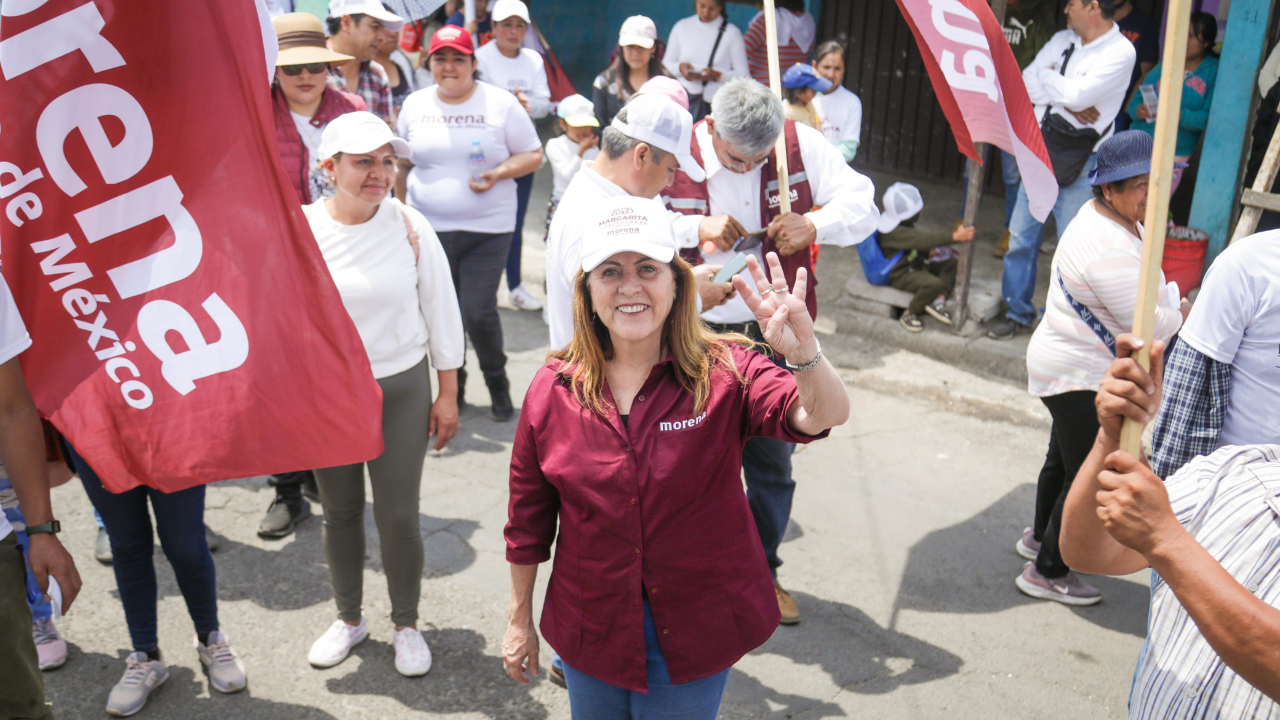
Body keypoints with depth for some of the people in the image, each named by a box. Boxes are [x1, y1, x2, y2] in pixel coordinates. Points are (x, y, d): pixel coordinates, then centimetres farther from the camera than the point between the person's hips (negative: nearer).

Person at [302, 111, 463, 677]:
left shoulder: (411, 227, -9)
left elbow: (441, 311, -1)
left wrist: (448, 395, 0)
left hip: (402, 390, -1)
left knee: (398, 515, 3)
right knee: (339, 512, 15)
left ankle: (407, 625, 27)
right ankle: (349, 618, 38)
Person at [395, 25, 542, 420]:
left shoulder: (500, 103, -2)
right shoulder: (415, 104, 7)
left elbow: (533, 154, 1)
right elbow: (403, 165, 16)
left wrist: (499, 172, -17)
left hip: (488, 228, -3)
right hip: (429, 228, 3)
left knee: (479, 313, -8)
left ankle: (497, 380, 19)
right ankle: (452, 386, 30)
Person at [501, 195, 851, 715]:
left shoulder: (726, 374, -15)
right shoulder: (552, 389, -9)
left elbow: (827, 415, -32)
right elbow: (529, 518, 1)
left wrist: (804, 354, -54)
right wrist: (519, 620, 8)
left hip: (694, 636, -1)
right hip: (590, 631, 2)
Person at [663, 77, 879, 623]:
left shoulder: (801, 145, -5)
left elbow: (863, 207, -1)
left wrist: (814, 225, -21)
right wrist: (695, 228, -23)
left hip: (775, 333, 2)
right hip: (699, 337, -2)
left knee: (772, 463, 15)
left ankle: (762, 571, 37)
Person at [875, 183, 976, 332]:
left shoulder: (904, 225, 5)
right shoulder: (895, 233, -30)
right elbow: (924, 239, -37)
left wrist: (928, 252, 7)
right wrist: (955, 236, -40)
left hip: (916, 265, 10)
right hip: (899, 276, -10)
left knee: (952, 263, 1)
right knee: (934, 283, -34)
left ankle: (938, 300, -12)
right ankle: (908, 315, -12)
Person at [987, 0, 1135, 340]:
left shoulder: (1120, 51, -10)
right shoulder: (1062, 40, 11)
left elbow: (1078, 94, -22)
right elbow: (1025, 82, 2)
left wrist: (1047, 76, -5)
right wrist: (1064, 100, -13)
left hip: (1079, 164, -6)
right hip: (1040, 151, 7)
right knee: (1020, 238, 9)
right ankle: (1018, 313, 22)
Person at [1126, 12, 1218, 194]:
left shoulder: (1214, 72, -2)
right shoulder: (1165, 65, 10)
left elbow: (1210, 116, -11)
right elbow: (1137, 99, 8)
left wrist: (1181, 116, -27)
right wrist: (1137, 110, -15)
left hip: (1175, 155, -3)